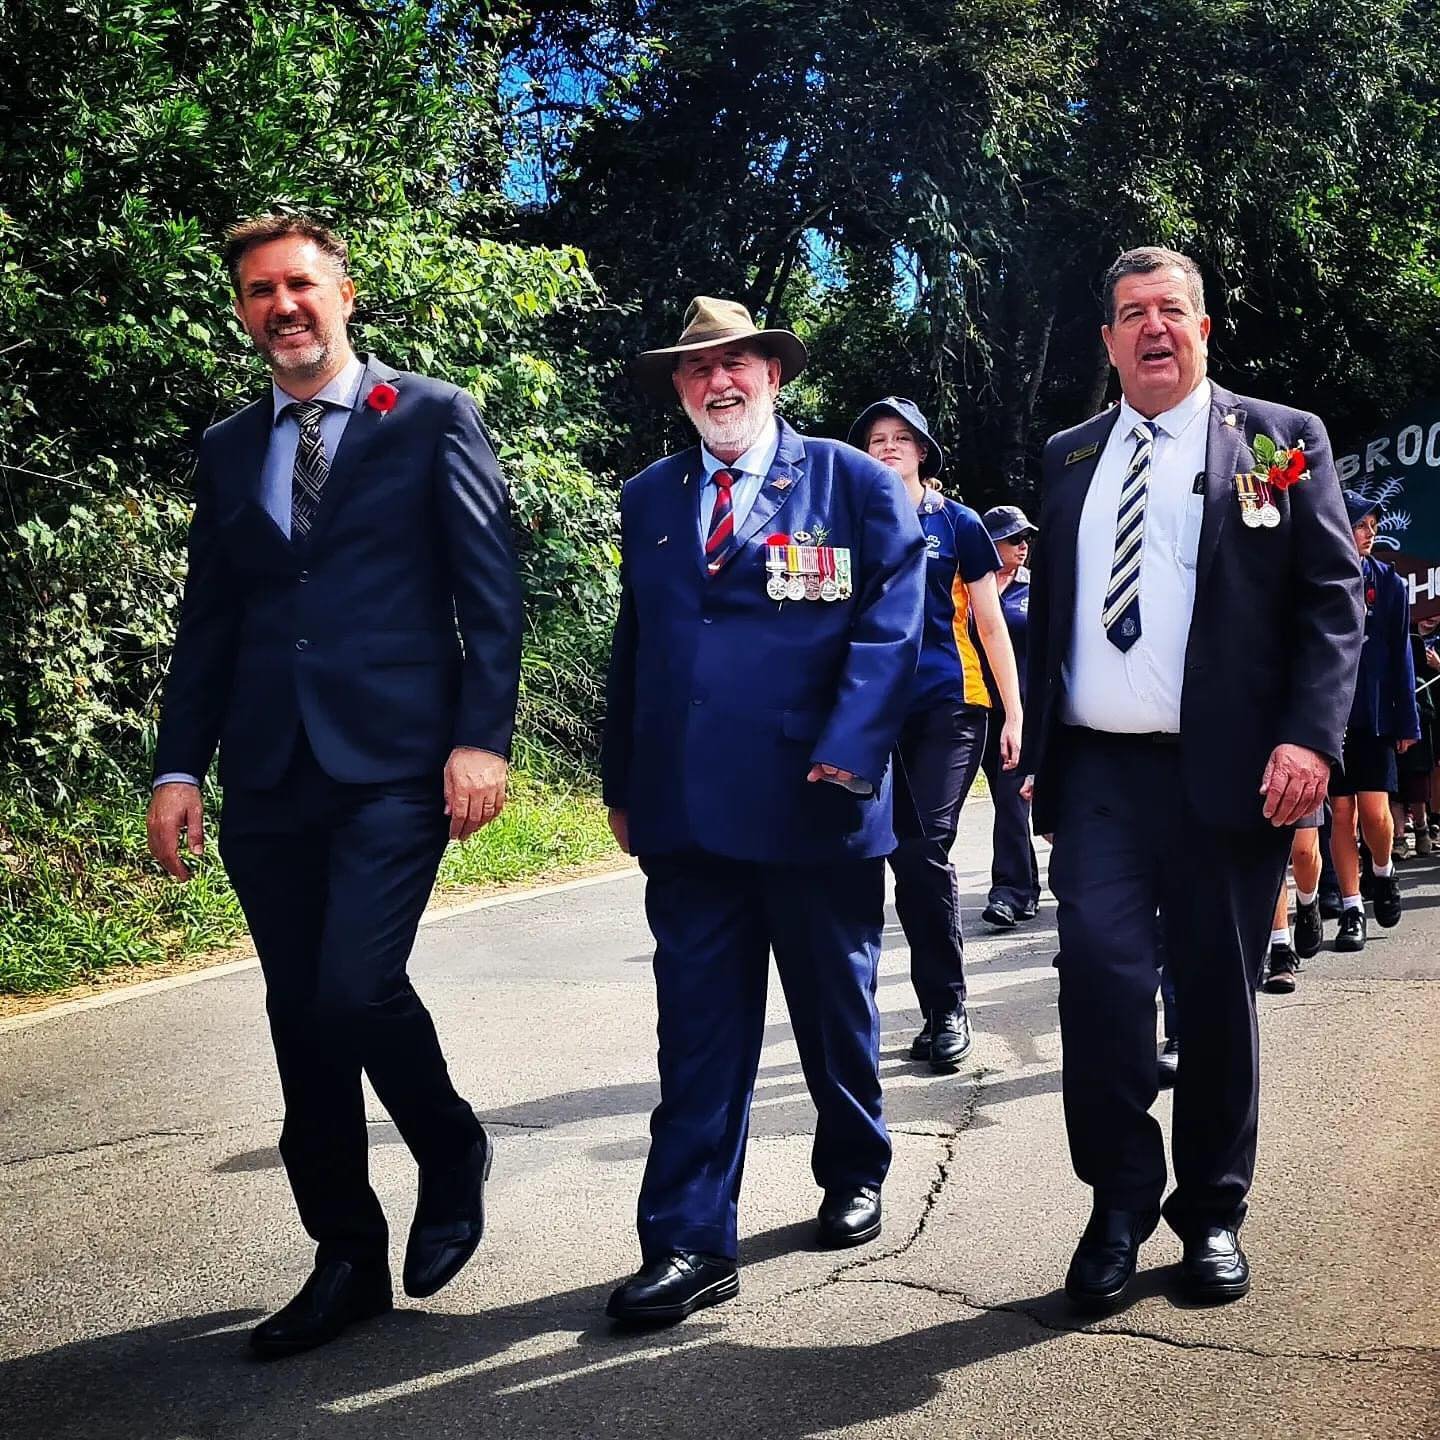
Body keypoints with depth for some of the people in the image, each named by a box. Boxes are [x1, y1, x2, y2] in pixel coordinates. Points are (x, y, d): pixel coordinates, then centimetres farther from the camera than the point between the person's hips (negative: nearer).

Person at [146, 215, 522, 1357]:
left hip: (395, 760, -5)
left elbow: (490, 591, -2)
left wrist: (482, 737, -11)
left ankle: (453, 1154, 13)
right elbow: (208, 623, 15)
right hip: (268, 778, 5)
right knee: (301, 1018, 7)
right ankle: (348, 1259, 21)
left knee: (356, 987, -17)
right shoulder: (228, 450, 17)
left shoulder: (433, 418, 3)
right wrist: (179, 767, 6)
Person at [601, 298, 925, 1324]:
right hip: (687, 809, 3)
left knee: (837, 1011, 14)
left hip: (816, 804, -2)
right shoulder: (649, 499, 13)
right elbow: (634, 644, 15)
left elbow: (891, 626, -7)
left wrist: (849, 753, -19)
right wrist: (622, 784, 11)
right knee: (700, 1031, 2)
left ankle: (855, 1176, 37)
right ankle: (691, 1244, 7)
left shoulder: (855, 484, 1)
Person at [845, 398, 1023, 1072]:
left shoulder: (957, 523, 5)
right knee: (908, 855, 3)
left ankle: (946, 1009, -2)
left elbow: (989, 621, 6)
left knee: (925, 847, -15)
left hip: (950, 704, -3)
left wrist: (1015, 712, 1)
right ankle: (942, 1011, 14)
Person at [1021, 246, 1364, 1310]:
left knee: (1217, 997, 6)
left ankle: (1212, 1214, 22)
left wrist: (1309, 737, -15)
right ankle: (1120, 1206, 9)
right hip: (1098, 773, 2)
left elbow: (1333, 600, -1)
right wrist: (1037, 747, 10)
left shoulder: (1283, 443, 5)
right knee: (1101, 982, -7)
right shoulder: (1070, 458, 15)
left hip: (1228, 773, -2)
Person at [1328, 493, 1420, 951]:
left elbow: (1400, 655, 6)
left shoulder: (1389, 582, 5)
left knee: (1374, 812, -6)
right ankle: (1351, 909, 12)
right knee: (1342, 813, 2)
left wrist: (1406, 721, 3)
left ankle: (1383, 872, 25)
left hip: (1373, 715, 1)